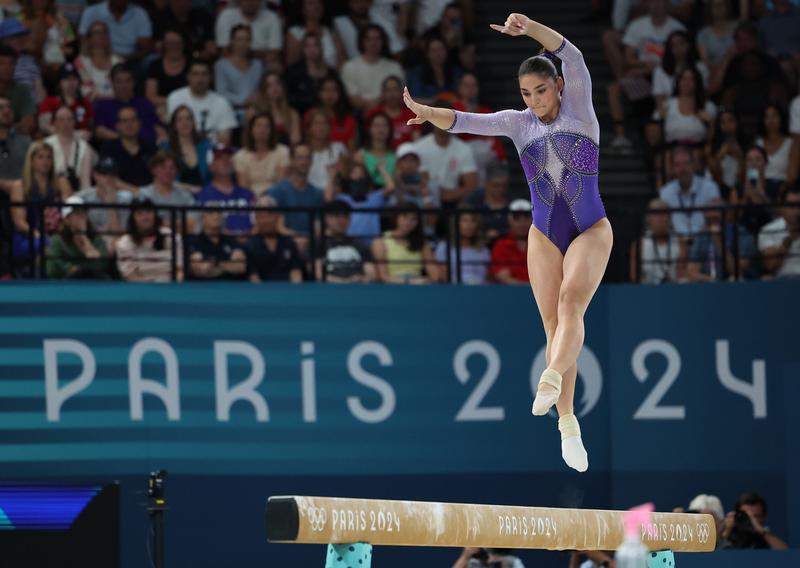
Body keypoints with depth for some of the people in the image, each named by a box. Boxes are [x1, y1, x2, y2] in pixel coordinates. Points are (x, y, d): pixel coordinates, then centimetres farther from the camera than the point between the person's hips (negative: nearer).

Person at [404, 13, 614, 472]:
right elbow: (465, 122, -8)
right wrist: (426, 113, -30)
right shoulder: (518, 123, 5)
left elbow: (572, 56, -20)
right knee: (554, 323, 0)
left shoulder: (579, 107, -3)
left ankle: (552, 380, -49)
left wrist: (530, 28, -37)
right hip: (545, 234, 4)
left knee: (571, 302, -27)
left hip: (590, 231, -4)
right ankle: (568, 425, 2)